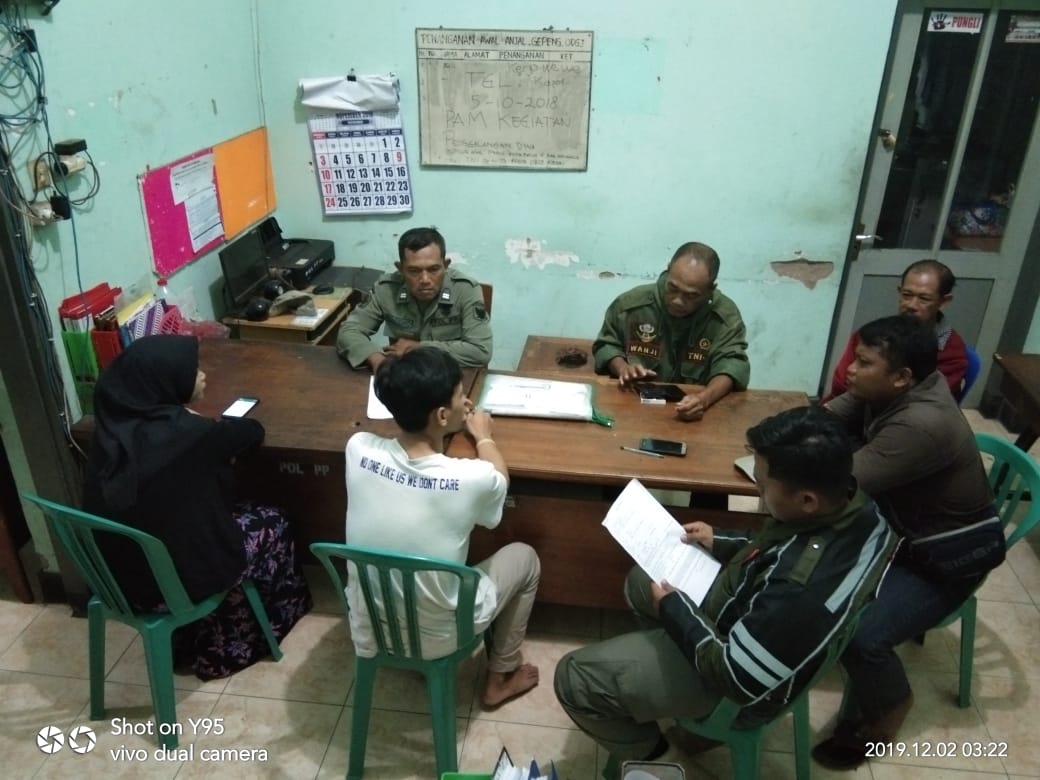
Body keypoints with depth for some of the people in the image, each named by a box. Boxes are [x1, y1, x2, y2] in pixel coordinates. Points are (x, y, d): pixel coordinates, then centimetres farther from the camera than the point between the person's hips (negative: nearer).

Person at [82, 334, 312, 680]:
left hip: (119, 573, 7)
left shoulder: (112, 423, -9)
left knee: (235, 511, 28)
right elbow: (253, 432, -7)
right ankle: (278, 615, 40)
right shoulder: (184, 433, -27)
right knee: (272, 523, 15)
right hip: (179, 580, -6)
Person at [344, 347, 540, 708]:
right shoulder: (472, 479, -28)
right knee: (524, 557, 19)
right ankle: (501, 676, 32)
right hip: (438, 638, -4)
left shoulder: (359, 448, -18)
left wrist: (456, 421, 18)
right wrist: (483, 435, 17)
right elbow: (498, 476, -1)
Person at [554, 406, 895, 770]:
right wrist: (721, 542, 0)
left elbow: (737, 677, -28)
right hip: (753, 621, 9)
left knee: (574, 677, -2)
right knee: (639, 581, 25)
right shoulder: (851, 503, -18)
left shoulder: (802, 590, -43)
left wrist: (672, 608, -17)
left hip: (739, 679, -8)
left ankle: (654, 757, 22)